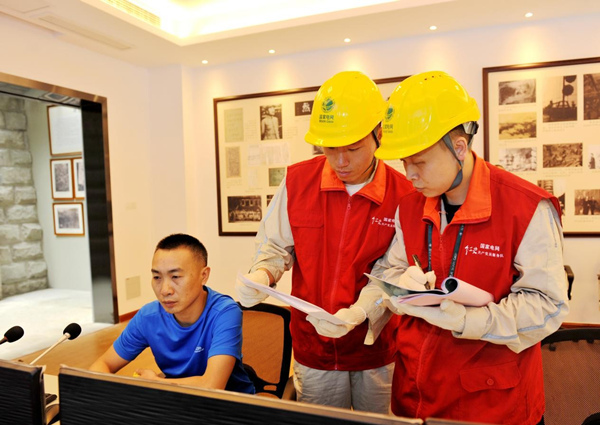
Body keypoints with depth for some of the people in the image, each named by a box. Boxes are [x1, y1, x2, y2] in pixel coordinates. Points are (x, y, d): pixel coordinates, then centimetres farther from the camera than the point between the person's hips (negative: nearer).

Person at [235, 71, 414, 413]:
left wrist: (357, 314, -28)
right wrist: (261, 275, -18)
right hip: (313, 348, 2)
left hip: (377, 349, -1)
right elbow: (276, 245, 2)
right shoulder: (297, 181, -7)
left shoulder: (403, 195, -14)